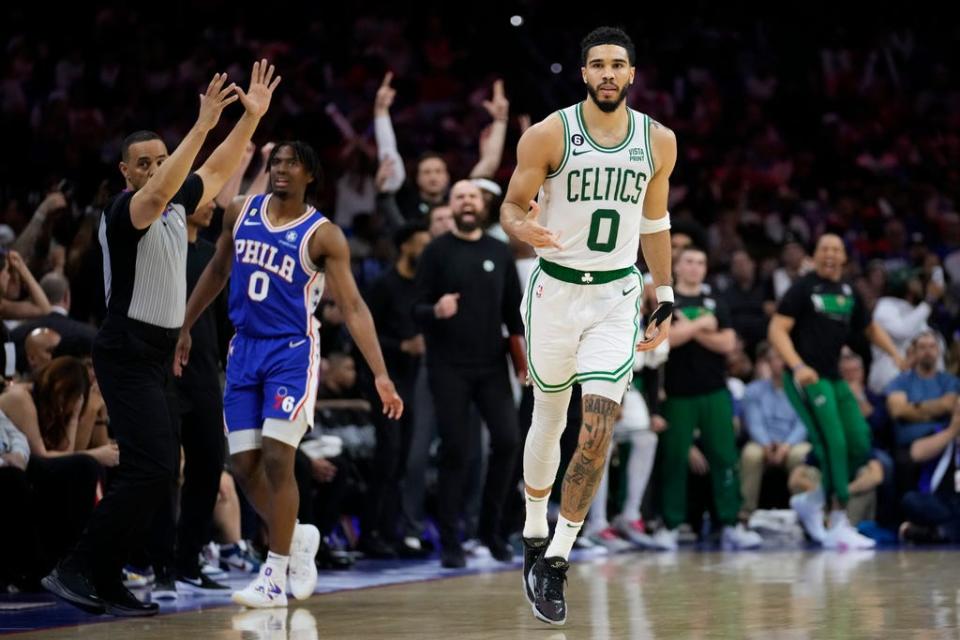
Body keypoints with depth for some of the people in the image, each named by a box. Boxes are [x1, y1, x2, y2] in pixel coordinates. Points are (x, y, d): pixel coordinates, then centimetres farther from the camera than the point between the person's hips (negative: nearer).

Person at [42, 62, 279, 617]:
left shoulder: (176, 205, 10)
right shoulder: (123, 211, -15)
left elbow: (218, 171, 20)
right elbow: (158, 191, -35)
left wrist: (252, 116, 10)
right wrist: (203, 125, -40)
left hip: (157, 355, 9)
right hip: (128, 356, -9)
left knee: (157, 474, 6)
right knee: (152, 469, -18)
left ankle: (104, 583, 11)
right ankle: (76, 570, -15)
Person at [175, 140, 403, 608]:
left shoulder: (322, 235, -10)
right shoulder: (241, 212, 4)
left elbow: (352, 306, -13)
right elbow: (218, 270, 19)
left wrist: (380, 374, -21)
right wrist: (184, 328, 22)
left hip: (292, 351, -5)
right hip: (244, 348, 5)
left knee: (276, 457, -14)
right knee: (244, 464, 2)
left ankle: (273, 578, -7)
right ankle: (297, 537, 28)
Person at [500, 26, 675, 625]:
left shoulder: (658, 141, 1)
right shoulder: (548, 135, -9)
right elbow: (511, 206, -4)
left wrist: (665, 296, 14)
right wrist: (524, 228, -27)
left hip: (617, 295, 1)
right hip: (556, 288, -1)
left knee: (599, 428, -13)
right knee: (549, 418, 13)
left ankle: (556, 562, -7)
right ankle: (535, 535, 35)